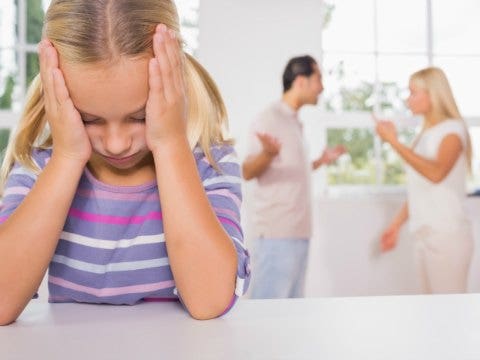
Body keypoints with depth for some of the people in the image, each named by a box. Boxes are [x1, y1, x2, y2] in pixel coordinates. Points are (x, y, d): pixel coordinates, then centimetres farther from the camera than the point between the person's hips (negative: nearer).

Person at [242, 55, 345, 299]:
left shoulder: (294, 122, 17)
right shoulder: (270, 118, -8)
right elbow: (247, 171, -15)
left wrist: (320, 161, 27)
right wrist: (267, 154, -34)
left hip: (298, 231, 9)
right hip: (276, 233, -9)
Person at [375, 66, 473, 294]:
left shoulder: (453, 129, -6)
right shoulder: (426, 134, 14)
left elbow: (436, 173, -25)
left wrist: (394, 142, -21)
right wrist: (397, 224, 17)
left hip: (447, 234, -7)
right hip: (425, 235, 7)